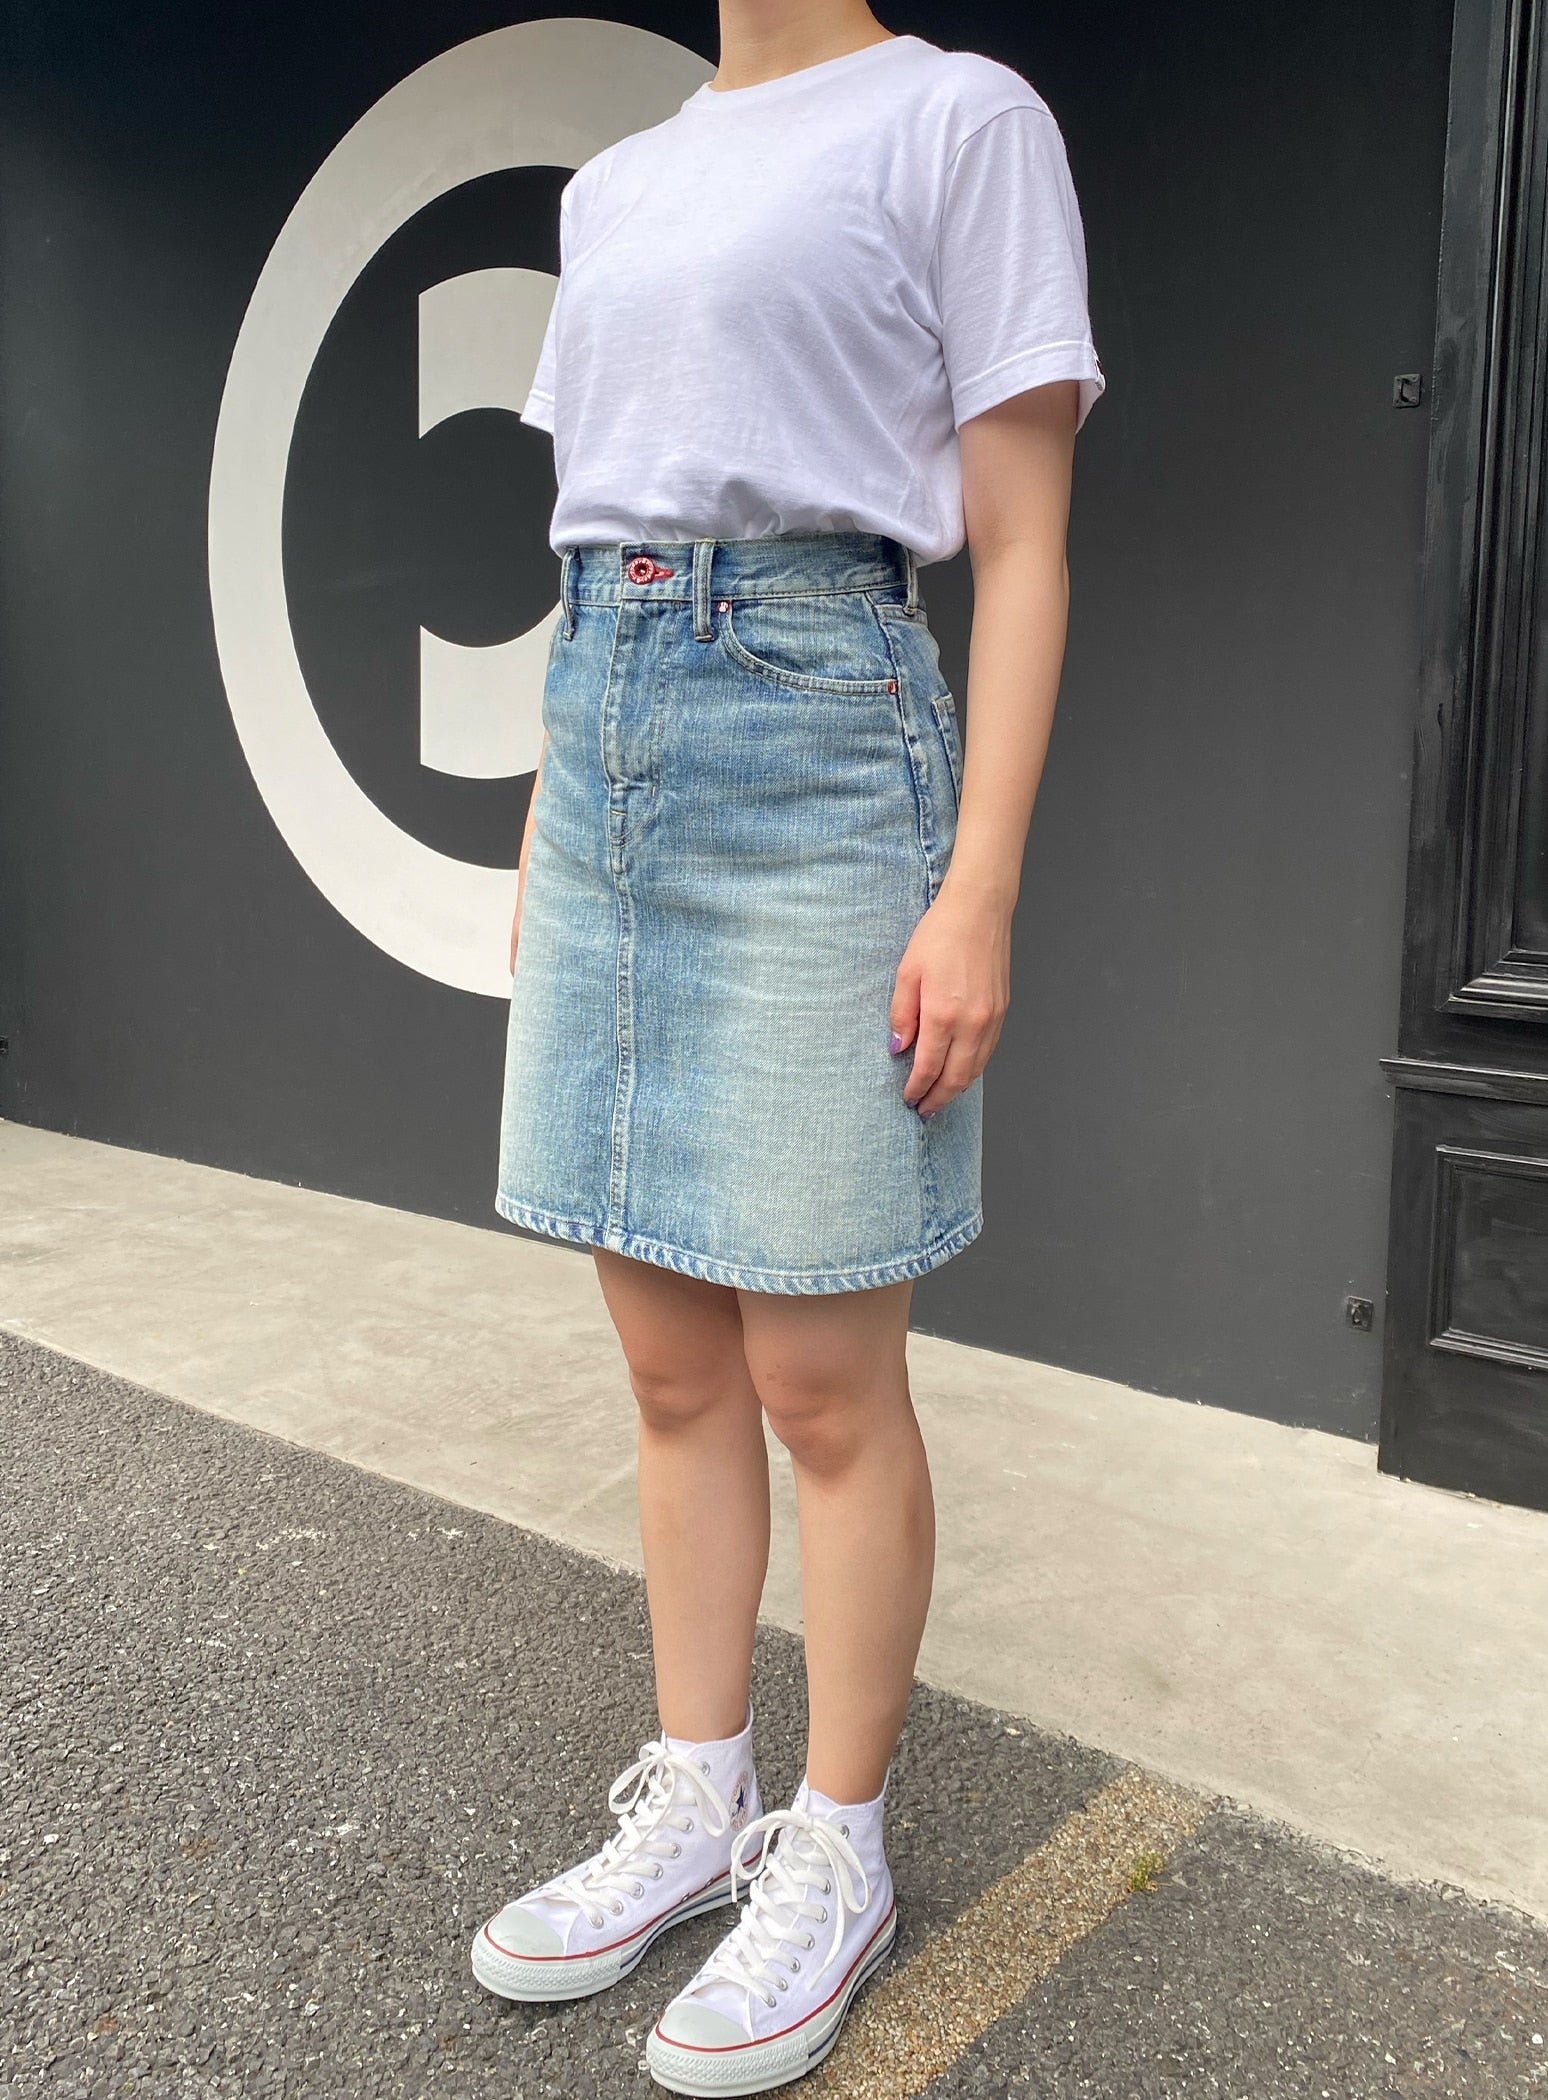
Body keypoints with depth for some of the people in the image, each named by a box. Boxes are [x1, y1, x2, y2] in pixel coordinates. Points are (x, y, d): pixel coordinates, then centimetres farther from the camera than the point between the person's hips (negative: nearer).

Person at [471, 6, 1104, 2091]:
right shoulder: (613, 184, 21)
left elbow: (1020, 552, -5)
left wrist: (980, 888, -14)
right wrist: (542, 842, 17)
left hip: (816, 744, -6)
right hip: (602, 754, 7)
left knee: (821, 1382, 1)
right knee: (674, 1366, 11)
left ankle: (836, 1856, 20)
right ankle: (694, 1803, 27)